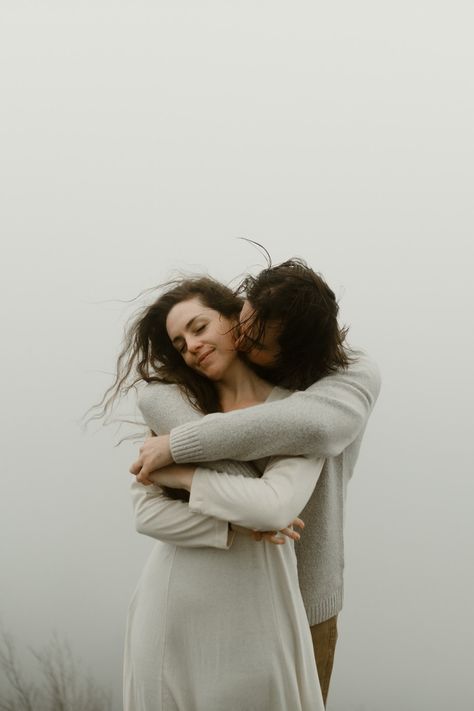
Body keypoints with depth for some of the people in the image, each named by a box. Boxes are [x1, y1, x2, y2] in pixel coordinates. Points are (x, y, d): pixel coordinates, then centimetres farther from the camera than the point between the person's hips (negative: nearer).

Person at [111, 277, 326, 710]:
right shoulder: (171, 404, 1)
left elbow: (276, 506, -21)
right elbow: (147, 513, -7)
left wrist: (181, 475, -12)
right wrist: (239, 525, -17)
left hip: (256, 607, -1)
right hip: (174, 606, 2)